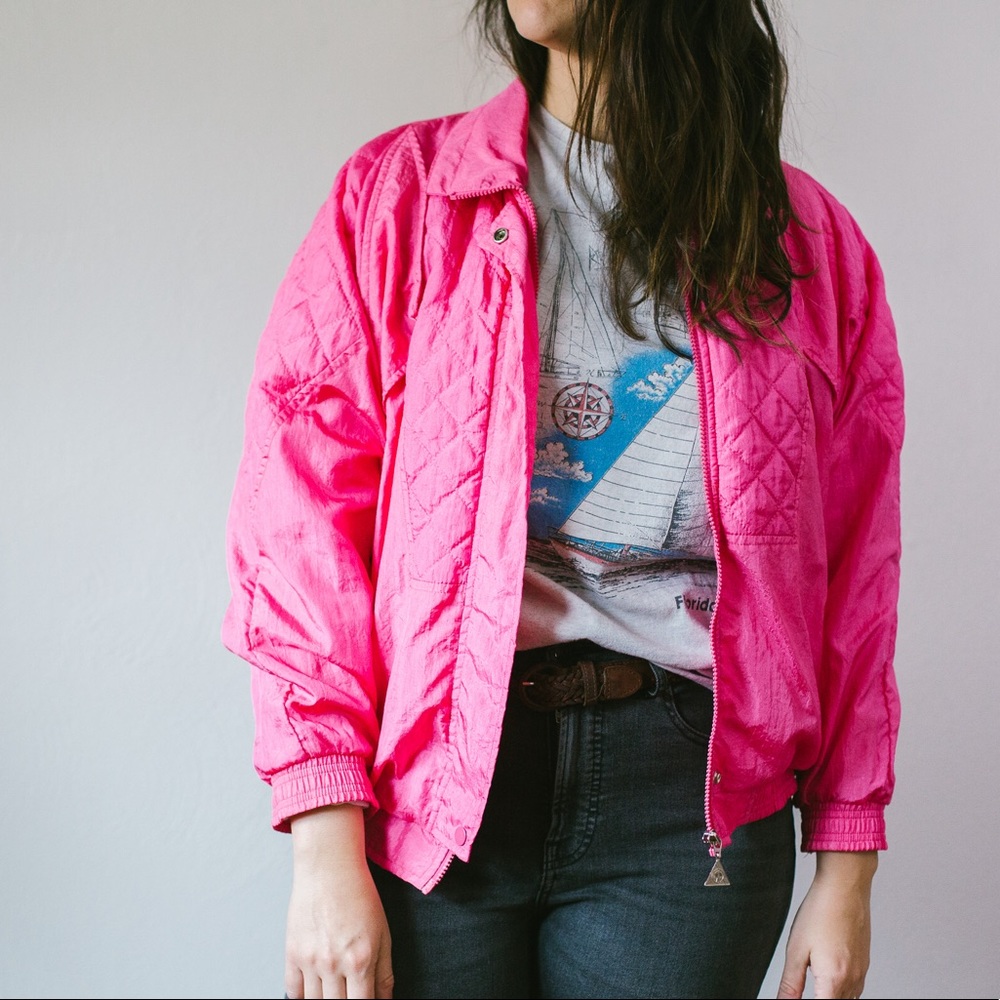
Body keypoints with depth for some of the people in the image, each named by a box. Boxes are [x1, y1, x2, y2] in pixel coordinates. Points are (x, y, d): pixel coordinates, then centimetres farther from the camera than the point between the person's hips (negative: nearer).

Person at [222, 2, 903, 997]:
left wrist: (847, 870, 4)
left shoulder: (812, 242, 4)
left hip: (687, 794, 1)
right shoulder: (399, 192, 1)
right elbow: (299, 514, -4)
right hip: (431, 781, 0)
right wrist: (325, 850, -11)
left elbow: (851, 571, 6)